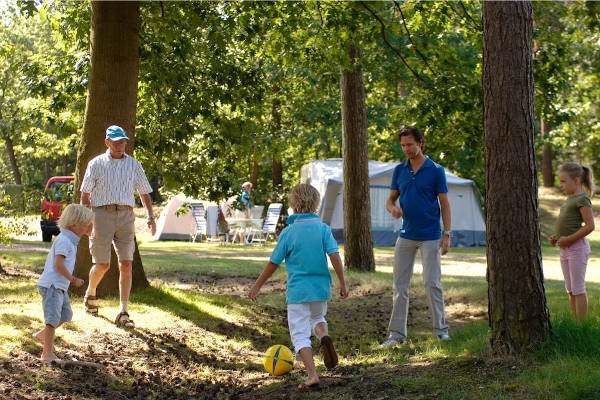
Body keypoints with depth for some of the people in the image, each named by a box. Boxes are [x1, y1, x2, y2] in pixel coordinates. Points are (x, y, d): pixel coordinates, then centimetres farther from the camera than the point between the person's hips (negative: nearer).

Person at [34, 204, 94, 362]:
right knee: (53, 318, -11)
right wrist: (73, 279, -19)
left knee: (66, 315, 19)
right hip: (51, 285, -11)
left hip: (60, 286, 11)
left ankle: (42, 335, 37)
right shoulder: (63, 240, -19)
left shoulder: (70, 240, 15)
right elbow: (58, 264, -25)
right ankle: (47, 354, -7)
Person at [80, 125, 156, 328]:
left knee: (126, 264, -7)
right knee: (102, 264, -4)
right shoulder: (96, 164, 5)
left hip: (126, 216, 2)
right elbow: (85, 193, 4)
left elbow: (144, 192, 17)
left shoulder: (134, 164, 12)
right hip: (102, 214, -2)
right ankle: (90, 293, 29)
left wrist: (151, 217, 7)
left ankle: (123, 313, -5)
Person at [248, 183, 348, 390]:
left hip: (298, 290, -3)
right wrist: (342, 283, -3)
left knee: (300, 334, 2)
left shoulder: (288, 231, -6)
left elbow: (273, 263, -2)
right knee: (318, 318, 30)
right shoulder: (323, 229, -2)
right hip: (321, 287, 3)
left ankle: (312, 374, -10)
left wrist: (257, 286, 8)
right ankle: (324, 336, -4)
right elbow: (334, 256, -10)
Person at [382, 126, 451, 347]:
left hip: (430, 237, -4)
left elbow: (444, 204, -3)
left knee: (432, 283, -3)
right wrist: (393, 208, -12)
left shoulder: (436, 170, -4)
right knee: (400, 285, 3)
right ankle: (397, 333, 8)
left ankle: (441, 329, 9)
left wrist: (447, 234, -10)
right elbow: (391, 199, 12)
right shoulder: (399, 170, 8)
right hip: (406, 235, 4)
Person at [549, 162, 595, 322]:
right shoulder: (570, 198, 15)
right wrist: (556, 237, 9)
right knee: (570, 290, 14)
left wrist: (568, 239, -19)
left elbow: (590, 226, -18)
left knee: (578, 289, -5)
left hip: (577, 248, -9)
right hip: (565, 249, 9)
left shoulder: (582, 199, -12)